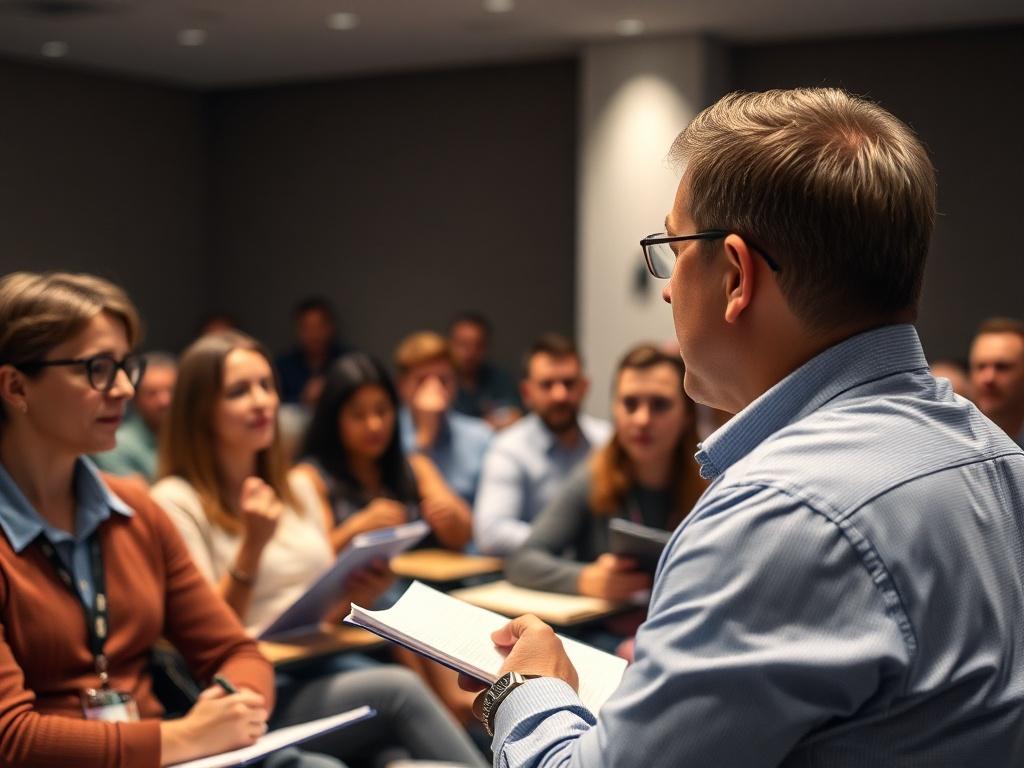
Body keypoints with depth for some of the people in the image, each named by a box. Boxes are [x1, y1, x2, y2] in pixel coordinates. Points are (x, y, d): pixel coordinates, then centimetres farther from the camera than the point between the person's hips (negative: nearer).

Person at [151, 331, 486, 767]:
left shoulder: (299, 489, 17)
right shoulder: (176, 501, -4)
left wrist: (358, 594, -3)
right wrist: (254, 544, -20)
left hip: (326, 672, 5)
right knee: (399, 690, -29)